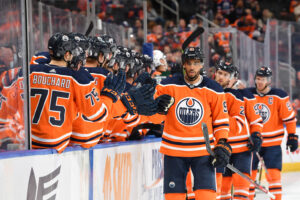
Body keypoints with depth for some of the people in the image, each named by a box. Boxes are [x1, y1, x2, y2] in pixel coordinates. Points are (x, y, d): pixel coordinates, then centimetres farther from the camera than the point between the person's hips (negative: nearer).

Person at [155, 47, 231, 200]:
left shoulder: (213, 91, 2)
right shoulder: (168, 86, -1)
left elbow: (221, 121, 8)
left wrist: (222, 145, -2)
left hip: (203, 150, 0)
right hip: (174, 150, 0)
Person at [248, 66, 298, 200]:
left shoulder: (279, 96, -7)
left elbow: (290, 118, -2)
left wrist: (292, 136, -3)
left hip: (272, 143, -2)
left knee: (274, 173, -9)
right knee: (249, 173, 3)